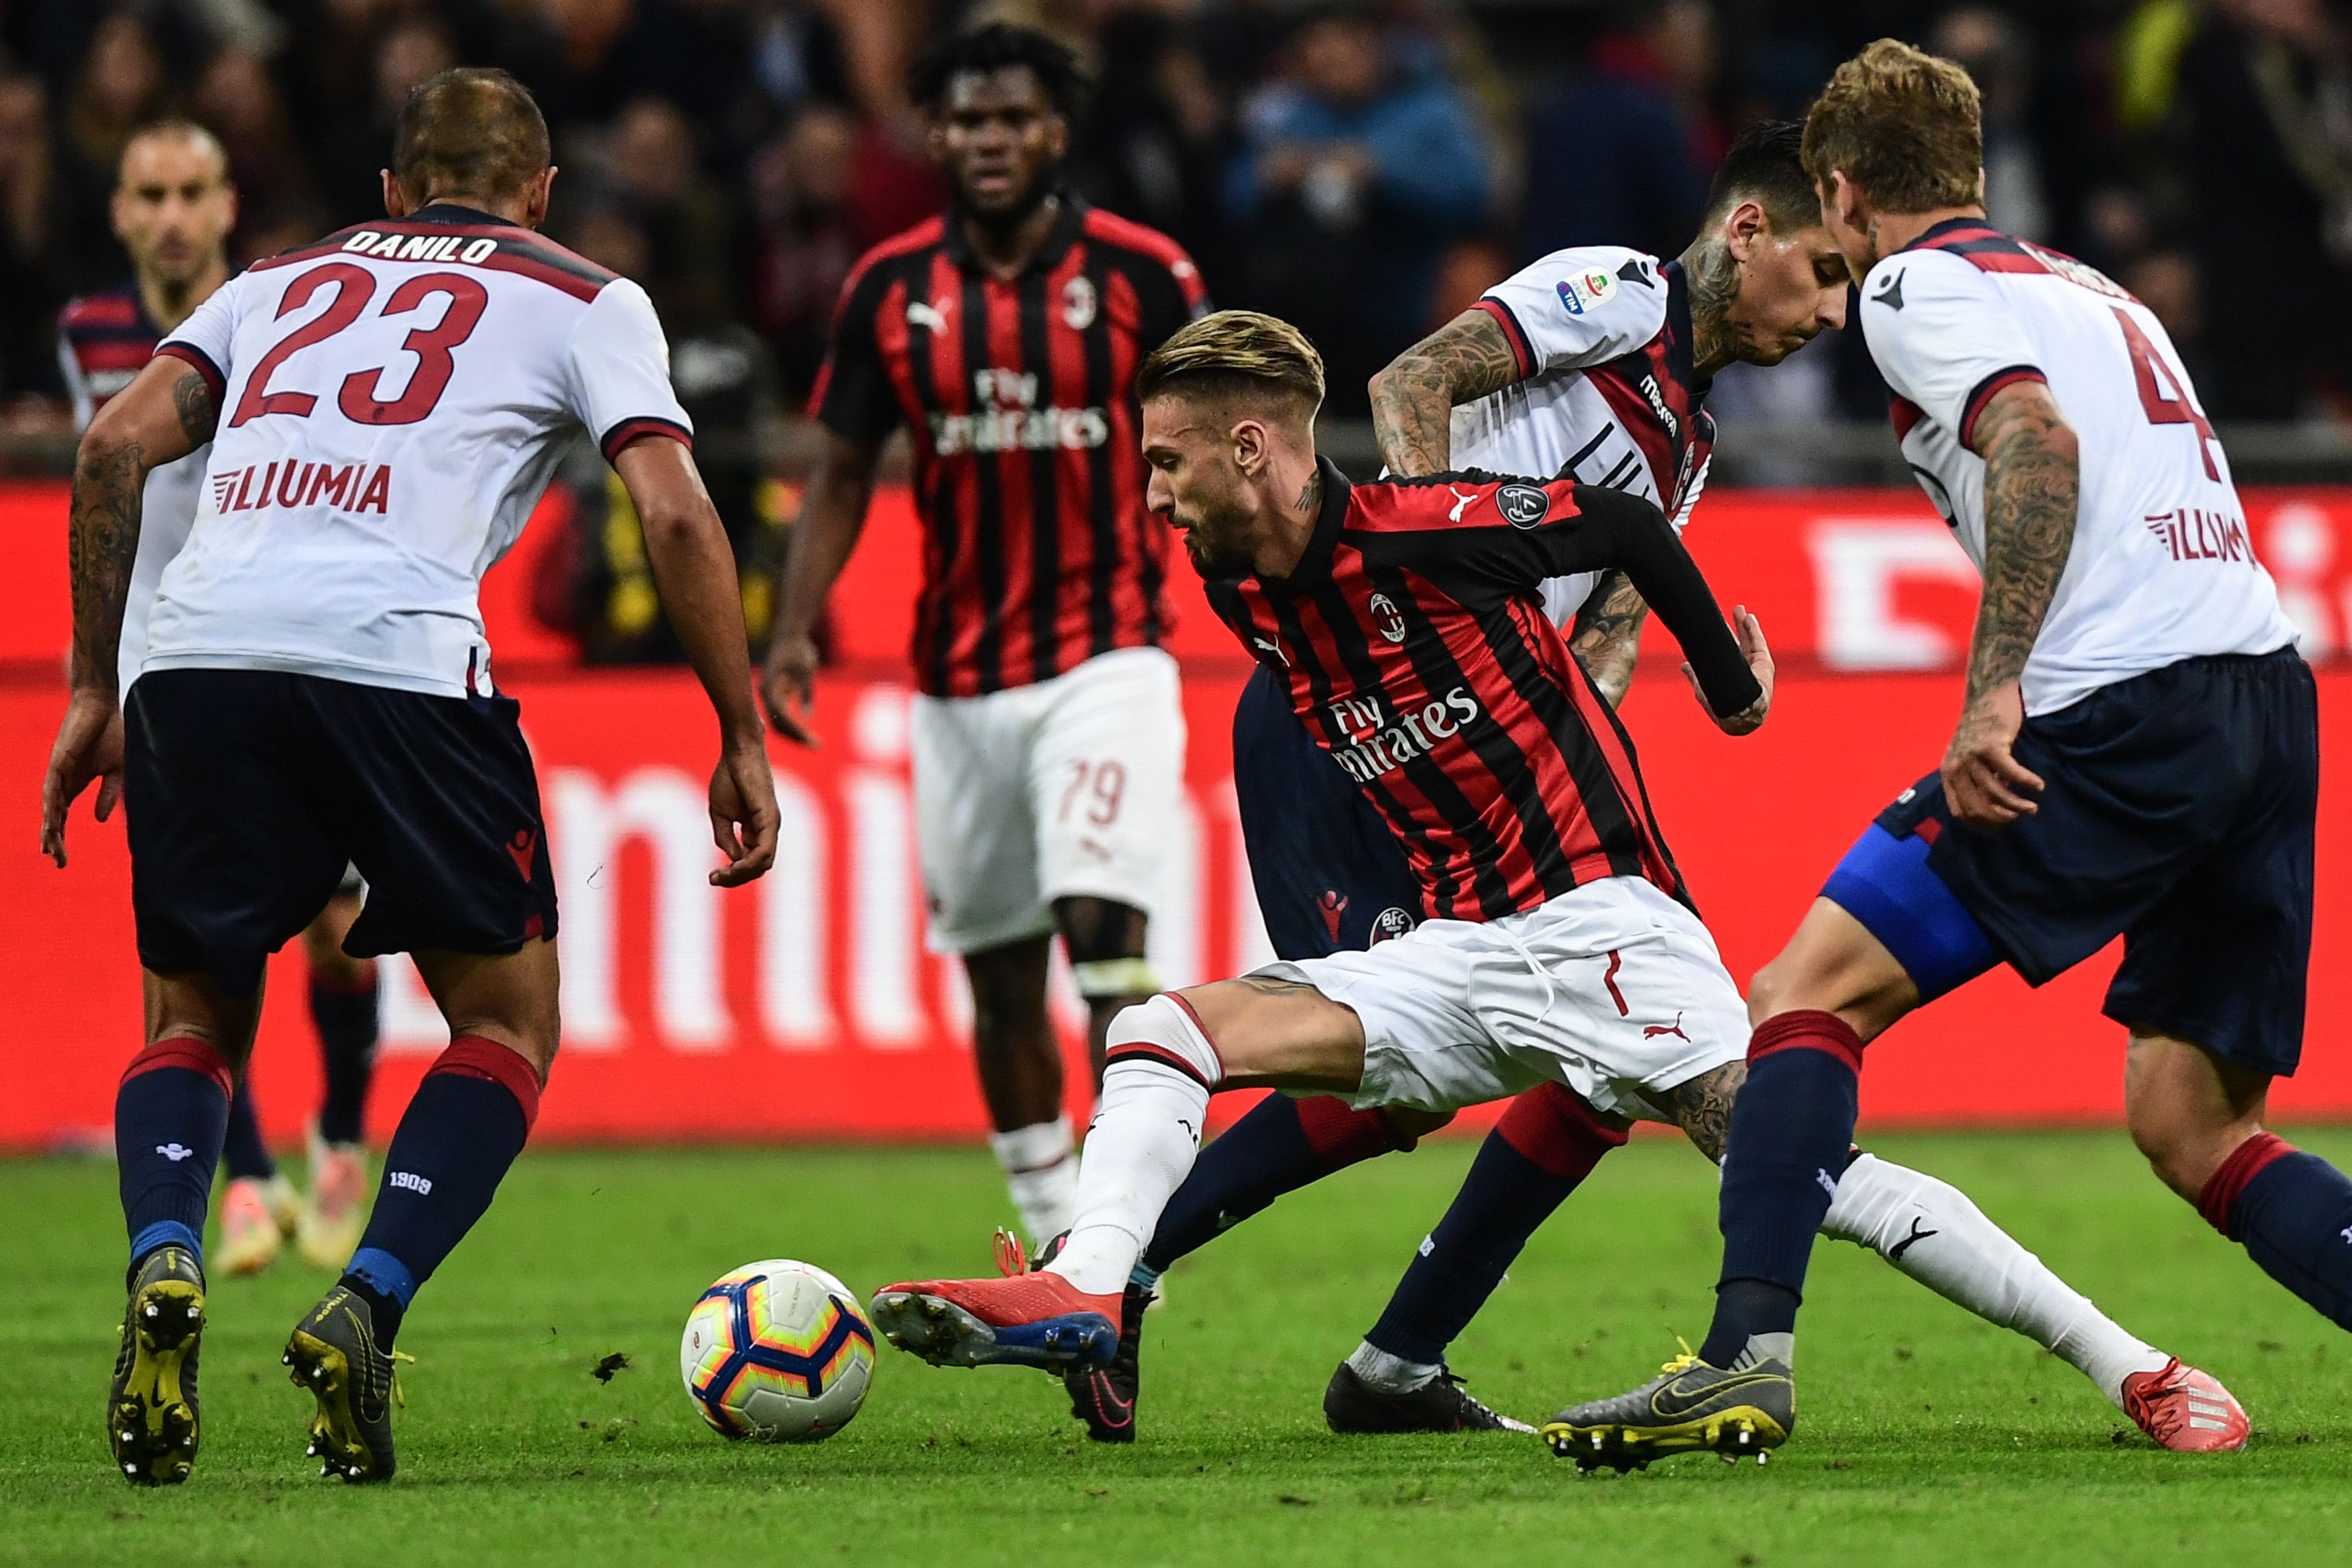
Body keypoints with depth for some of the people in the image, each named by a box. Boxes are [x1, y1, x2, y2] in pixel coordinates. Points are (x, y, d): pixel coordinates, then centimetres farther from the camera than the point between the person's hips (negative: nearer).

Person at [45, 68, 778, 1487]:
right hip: (401, 660, -3)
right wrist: (743, 742, 11)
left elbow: (117, 444, 16)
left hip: (196, 648, 3)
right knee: (510, 1023, 15)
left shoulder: (283, 281, 29)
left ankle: (163, 1267, -10)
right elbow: (675, 516, 6)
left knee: (192, 1021, 19)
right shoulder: (585, 299, 20)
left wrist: (95, 694, 19)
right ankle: (364, 1314, -6)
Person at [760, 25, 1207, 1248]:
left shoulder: (1139, 274, -5)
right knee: (999, 975, 10)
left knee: (1104, 927, -21)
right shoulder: (890, 289, 2)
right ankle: (1056, 1240, 24)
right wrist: (794, 629, -4)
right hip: (959, 678, 4)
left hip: (1106, 659, -4)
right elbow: (843, 471, 8)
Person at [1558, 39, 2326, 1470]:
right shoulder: (2096, 291, 27)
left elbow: (2041, 441, -14)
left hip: (2123, 707, -7)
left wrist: (1997, 687, -20)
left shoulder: (1918, 284, 2)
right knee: (2195, 1130, 10)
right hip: (2269, 683, 7)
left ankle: (1748, 1357, -15)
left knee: (1816, 989, -2)